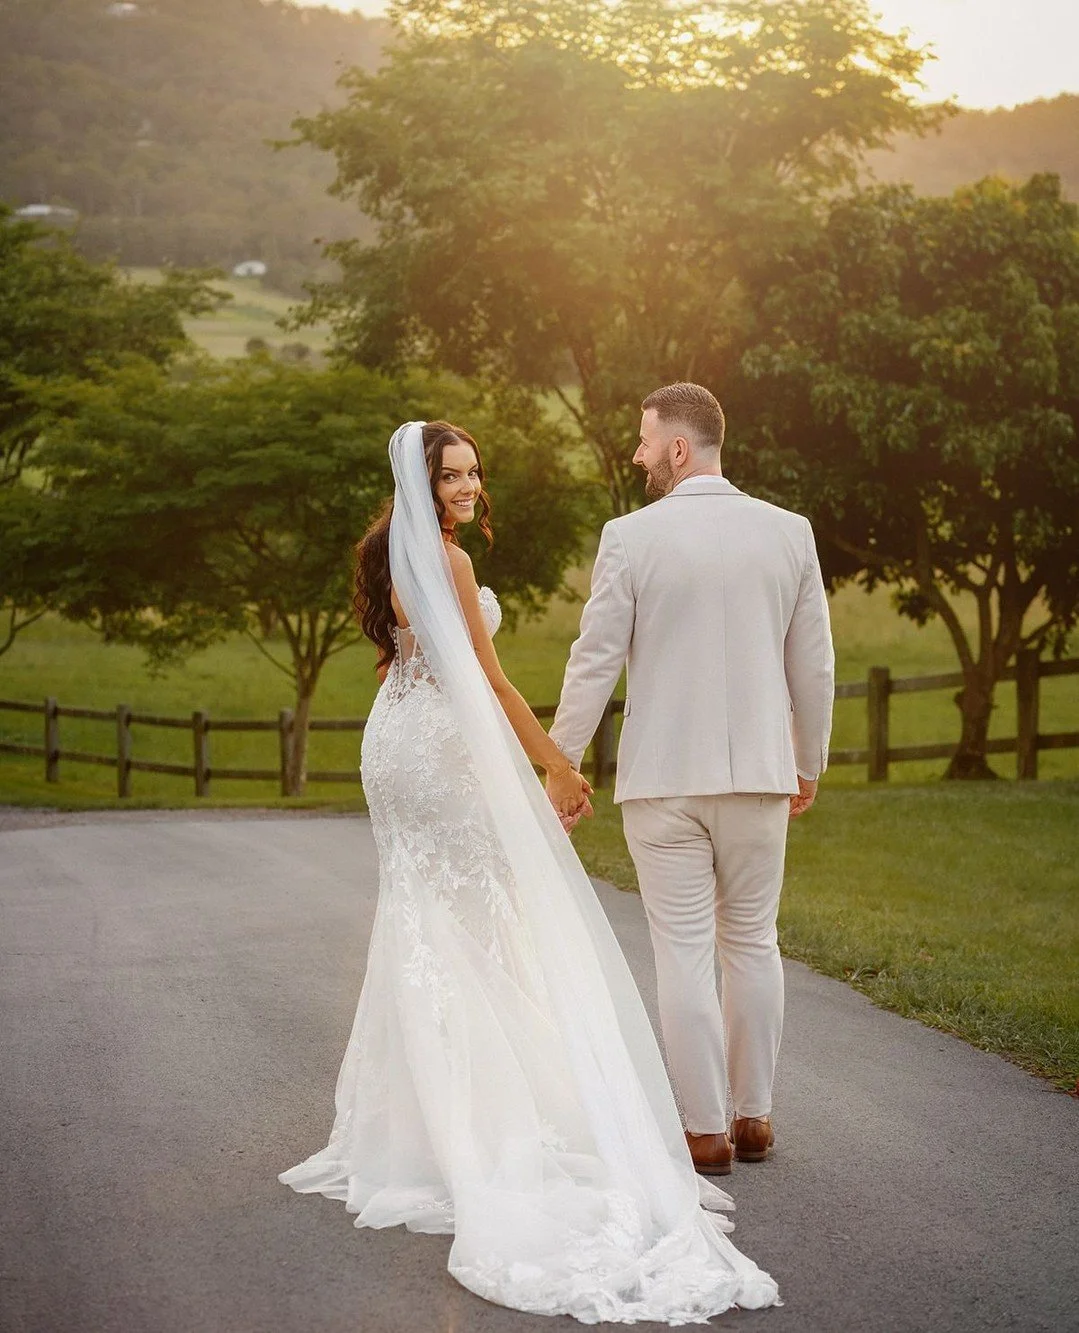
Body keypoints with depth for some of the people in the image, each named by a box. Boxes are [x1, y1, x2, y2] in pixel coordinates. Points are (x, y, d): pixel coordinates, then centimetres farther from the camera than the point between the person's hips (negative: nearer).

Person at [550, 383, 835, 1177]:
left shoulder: (631, 537, -8)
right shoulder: (789, 533, 1)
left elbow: (596, 662, -6)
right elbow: (814, 664, 6)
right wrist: (809, 765, 18)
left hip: (663, 778, -3)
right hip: (758, 773, 3)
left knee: (684, 950, 3)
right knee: (753, 942, 14)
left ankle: (706, 1130, 7)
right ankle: (754, 1118, 20)